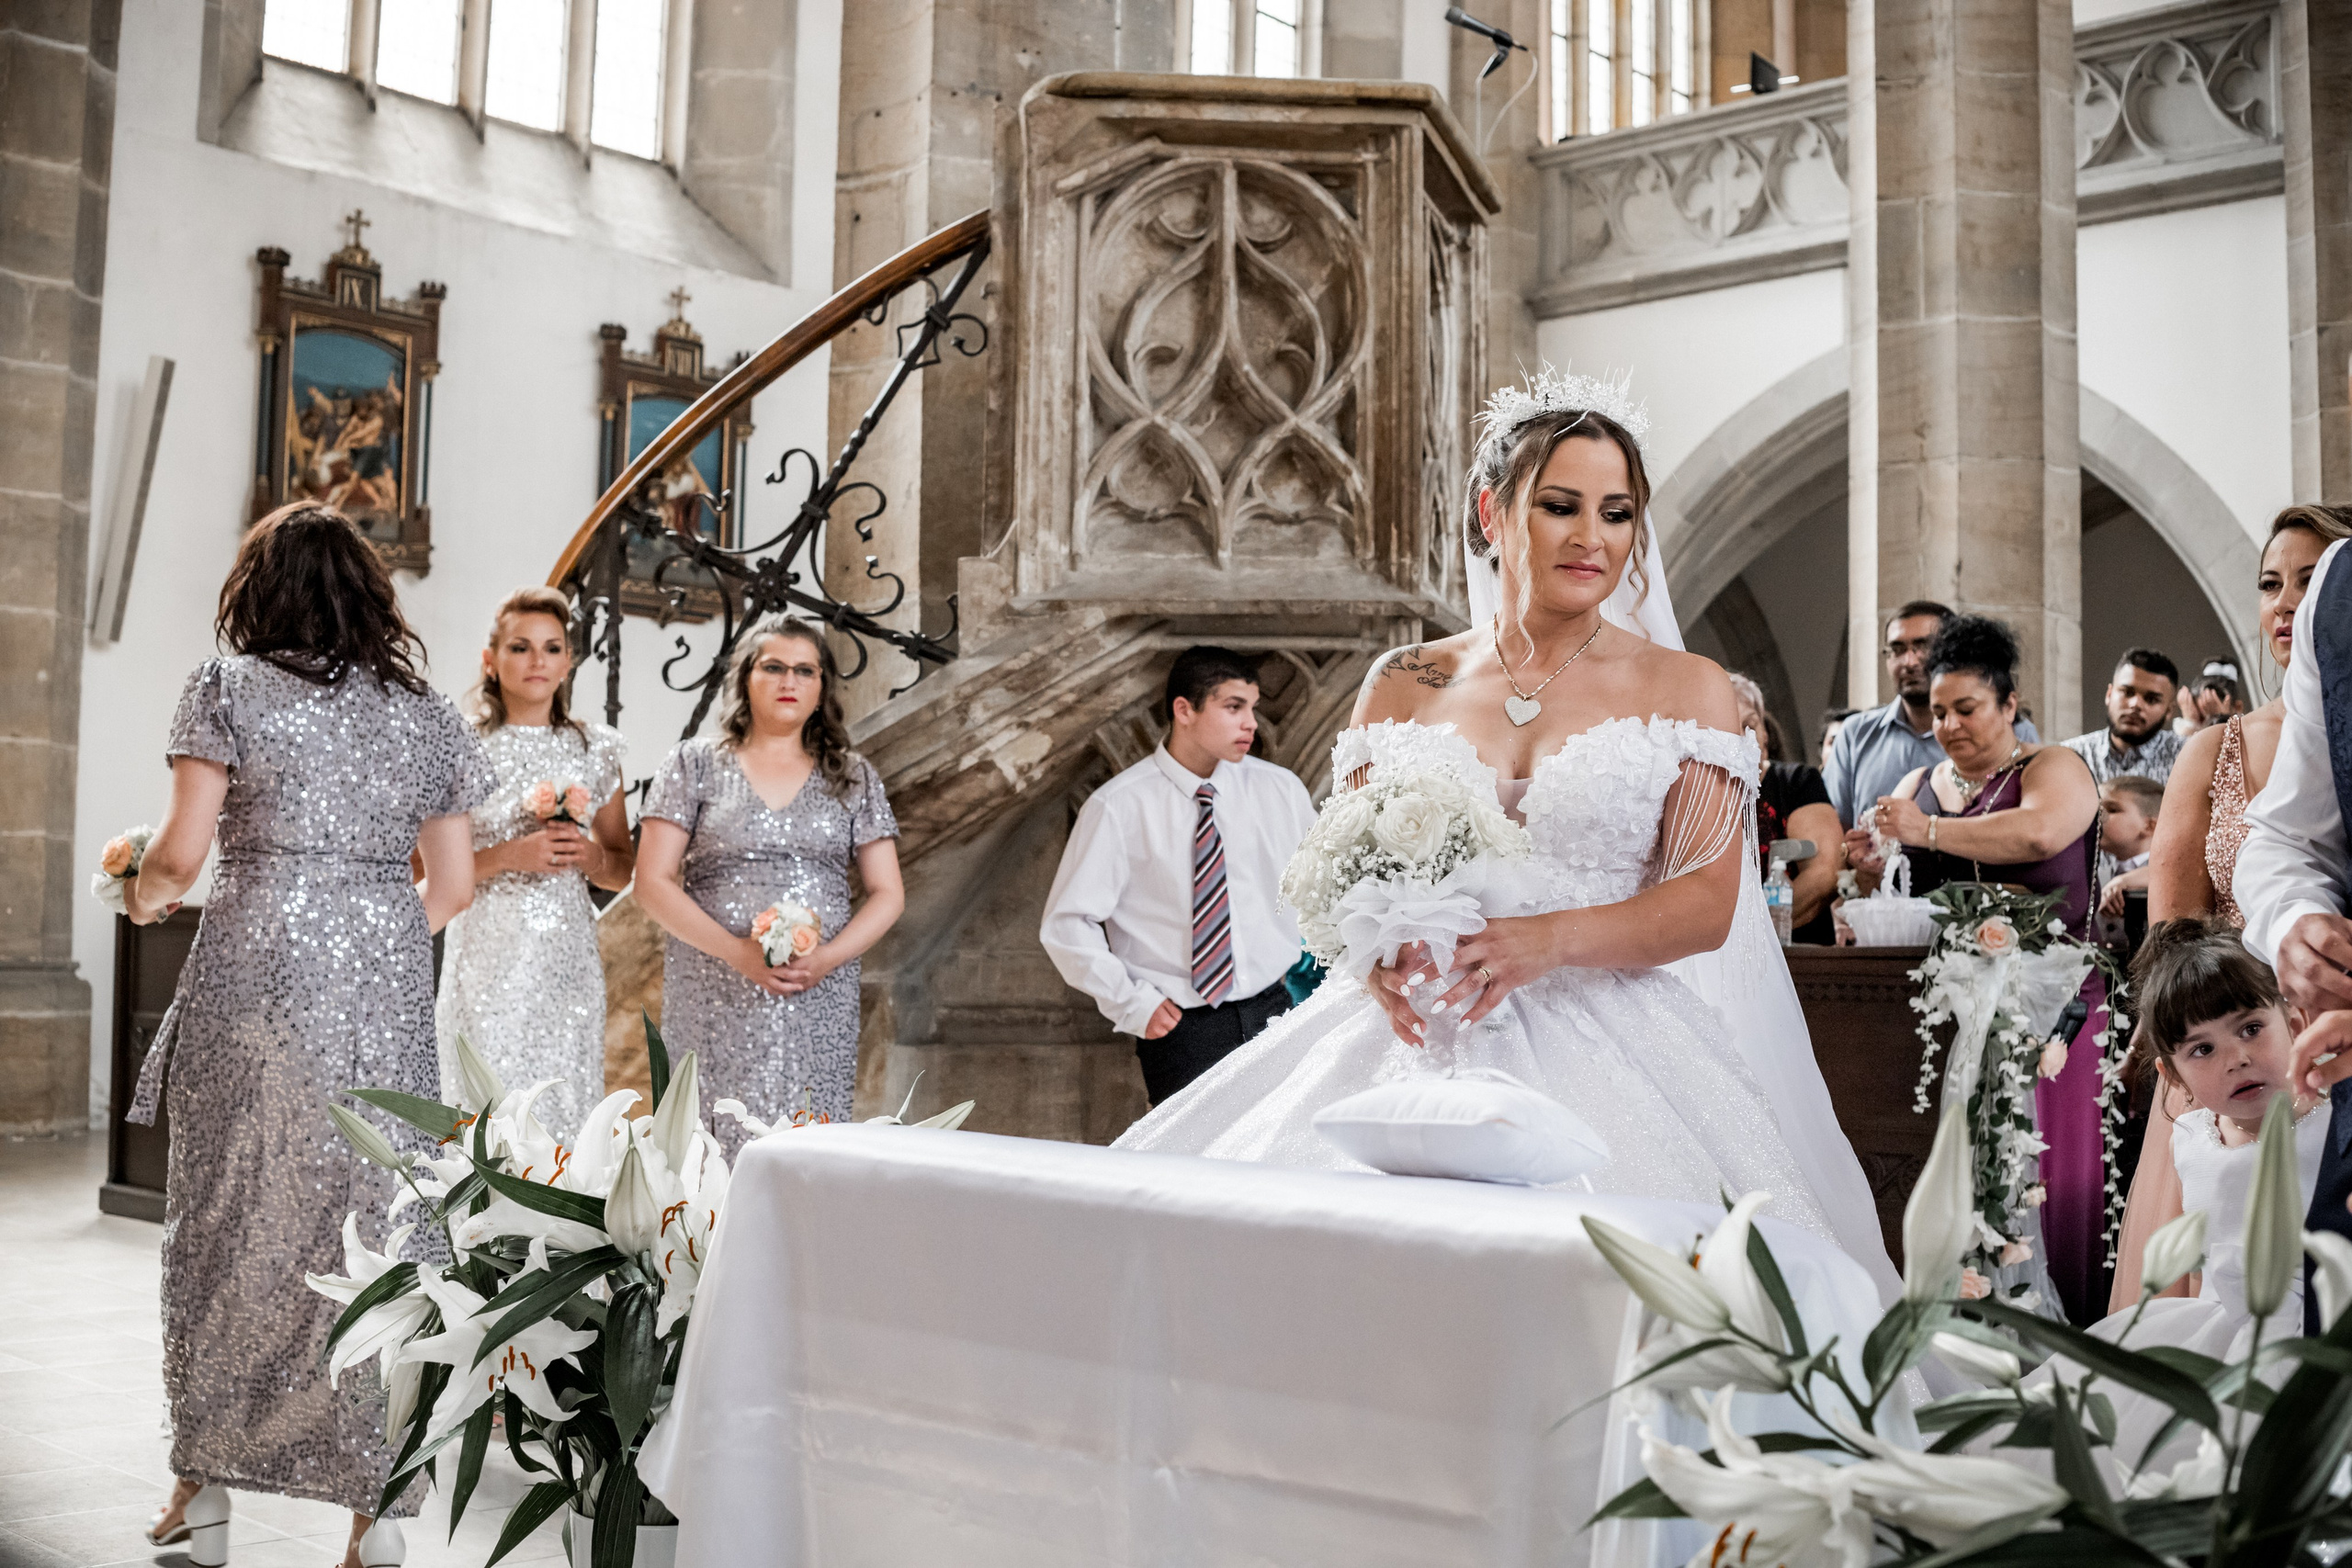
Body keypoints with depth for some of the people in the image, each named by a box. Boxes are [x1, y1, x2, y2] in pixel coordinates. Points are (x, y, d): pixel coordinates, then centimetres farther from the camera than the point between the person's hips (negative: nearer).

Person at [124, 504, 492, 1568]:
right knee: (372, 1222, 5)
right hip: (389, 990, 3)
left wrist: (145, 891, 17)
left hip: (260, 973, -2)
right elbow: (452, 888, 11)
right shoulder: (426, 713, 12)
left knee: (230, 1217, 9)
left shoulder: (229, 687, 2)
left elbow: (182, 850, -4)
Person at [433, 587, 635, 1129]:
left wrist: (587, 855, -5)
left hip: (568, 961, 3)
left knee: (567, 1106, 3)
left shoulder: (595, 748, 9)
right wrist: (511, 855, -15)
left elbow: (624, 870, 16)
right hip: (489, 957, -3)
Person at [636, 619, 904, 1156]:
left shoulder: (853, 778, 13)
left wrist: (827, 959, -8)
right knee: (714, 1147, -7)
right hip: (715, 1001, -1)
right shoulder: (694, 764, 8)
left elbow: (888, 895, 10)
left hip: (819, 1001, 1)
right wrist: (737, 952, -12)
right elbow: (653, 884, 1)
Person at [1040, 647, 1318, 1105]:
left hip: (1274, 1014, 3)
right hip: (1180, 1029, -3)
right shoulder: (1119, 807, -7)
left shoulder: (1280, 790, 4)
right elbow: (1066, 924, -4)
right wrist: (1133, 1006, -7)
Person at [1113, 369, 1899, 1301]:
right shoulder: (1402, 686, 15)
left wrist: (1544, 941, -18)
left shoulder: (1686, 690, 9)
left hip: (1604, 1041, -2)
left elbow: (1709, 900, -1)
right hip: (1417, 1035, 2)